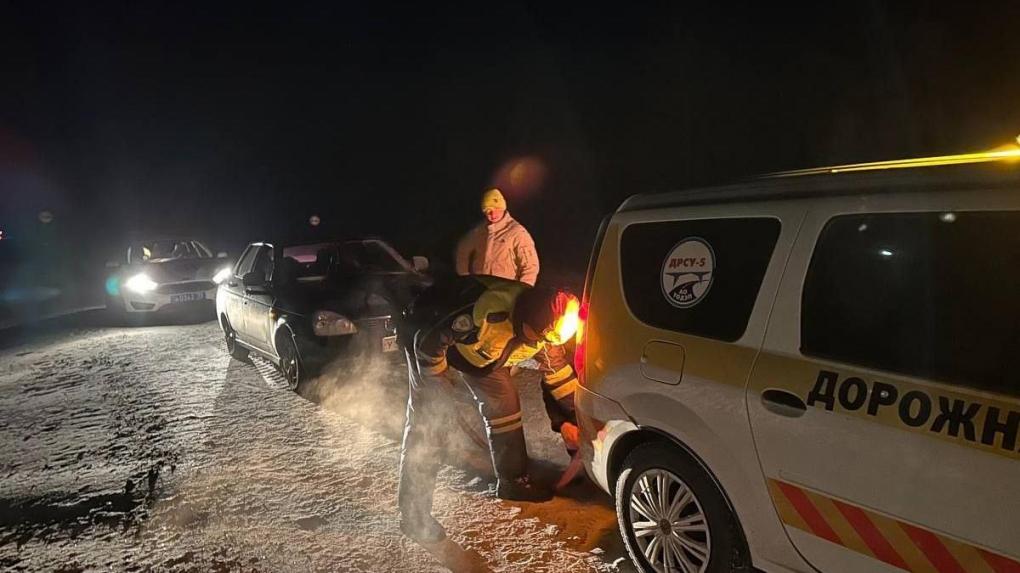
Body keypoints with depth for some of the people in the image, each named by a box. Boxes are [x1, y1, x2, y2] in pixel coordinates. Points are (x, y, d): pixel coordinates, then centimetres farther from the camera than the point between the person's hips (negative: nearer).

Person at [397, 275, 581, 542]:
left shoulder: (543, 331, -21)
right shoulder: (486, 314, -45)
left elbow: (558, 373, -5)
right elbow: (427, 340, -33)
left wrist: (567, 421, -7)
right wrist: (439, 373, -15)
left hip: (478, 348, 7)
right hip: (426, 337, -7)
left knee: (504, 403, 3)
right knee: (428, 420, -14)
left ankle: (513, 481, 21)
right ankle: (414, 513, -6)